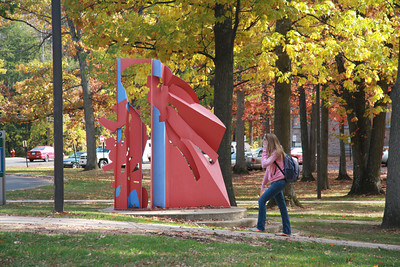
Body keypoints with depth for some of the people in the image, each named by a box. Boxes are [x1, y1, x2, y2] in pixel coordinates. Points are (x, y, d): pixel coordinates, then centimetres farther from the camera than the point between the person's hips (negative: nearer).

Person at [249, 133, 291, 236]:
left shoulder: (276, 152, -12)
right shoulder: (271, 152, 19)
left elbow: (264, 164, -21)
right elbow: (268, 170, 22)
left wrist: (264, 151, -10)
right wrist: (263, 185, 22)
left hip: (279, 181, -10)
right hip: (276, 182, 10)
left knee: (262, 200, -12)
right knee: (282, 206, 8)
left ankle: (260, 227, -11)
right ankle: (286, 231, 9)